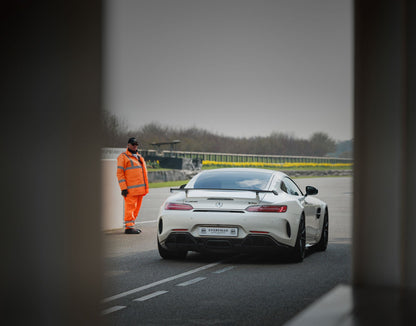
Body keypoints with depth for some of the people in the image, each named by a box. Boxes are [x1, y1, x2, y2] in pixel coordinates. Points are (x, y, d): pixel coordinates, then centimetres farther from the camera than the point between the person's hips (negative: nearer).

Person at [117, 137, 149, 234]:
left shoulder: (139, 157, 22)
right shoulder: (123, 157, -2)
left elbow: (144, 171, 27)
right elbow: (120, 173, -7)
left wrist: (145, 187, 21)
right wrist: (123, 188, -15)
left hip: (140, 189, 8)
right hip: (131, 189, -8)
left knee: (136, 208, 10)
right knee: (130, 207, -10)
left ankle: (131, 225, 17)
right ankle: (128, 227, -8)